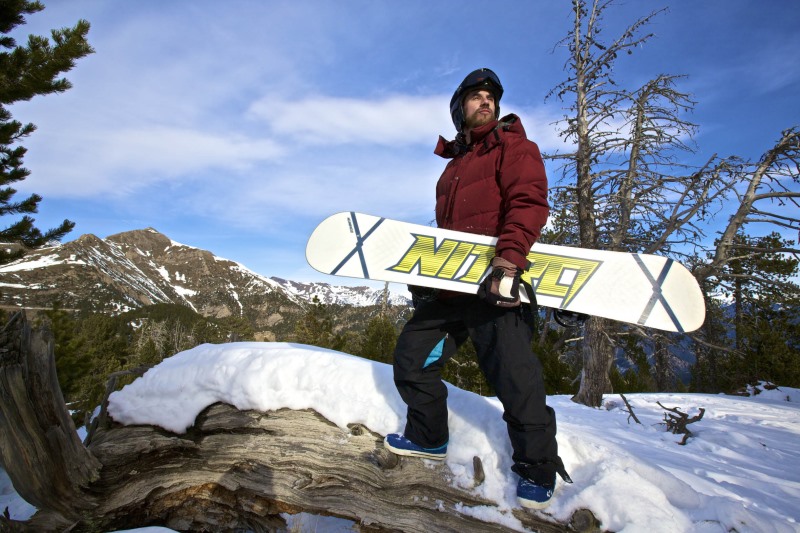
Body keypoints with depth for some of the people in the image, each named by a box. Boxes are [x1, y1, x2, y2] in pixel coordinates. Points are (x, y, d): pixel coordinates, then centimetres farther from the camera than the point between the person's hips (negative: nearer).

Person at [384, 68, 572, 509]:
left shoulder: (512, 145, 5)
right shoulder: (454, 165, 26)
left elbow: (527, 201, -13)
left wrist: (508, 259, -28)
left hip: (495, 285, -7)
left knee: (512, 375, -11)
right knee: (411, 356, 9)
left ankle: (537, 470, 12)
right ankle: (428, 438, 29)